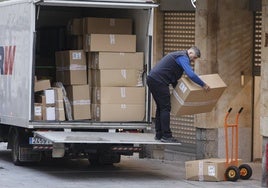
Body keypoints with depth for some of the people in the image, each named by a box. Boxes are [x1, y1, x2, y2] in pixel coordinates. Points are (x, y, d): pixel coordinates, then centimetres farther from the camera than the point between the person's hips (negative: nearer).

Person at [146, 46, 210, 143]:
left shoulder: (178, 55, 24)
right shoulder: (183, 57, -8)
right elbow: (191, 74, -22)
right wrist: (203, 85, -13)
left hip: (152, 79, 10)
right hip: (159, 81, -10)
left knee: (160, 108, 15)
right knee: (165, 108, -7)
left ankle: (159, 135, 18)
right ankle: (166, 136, -7)